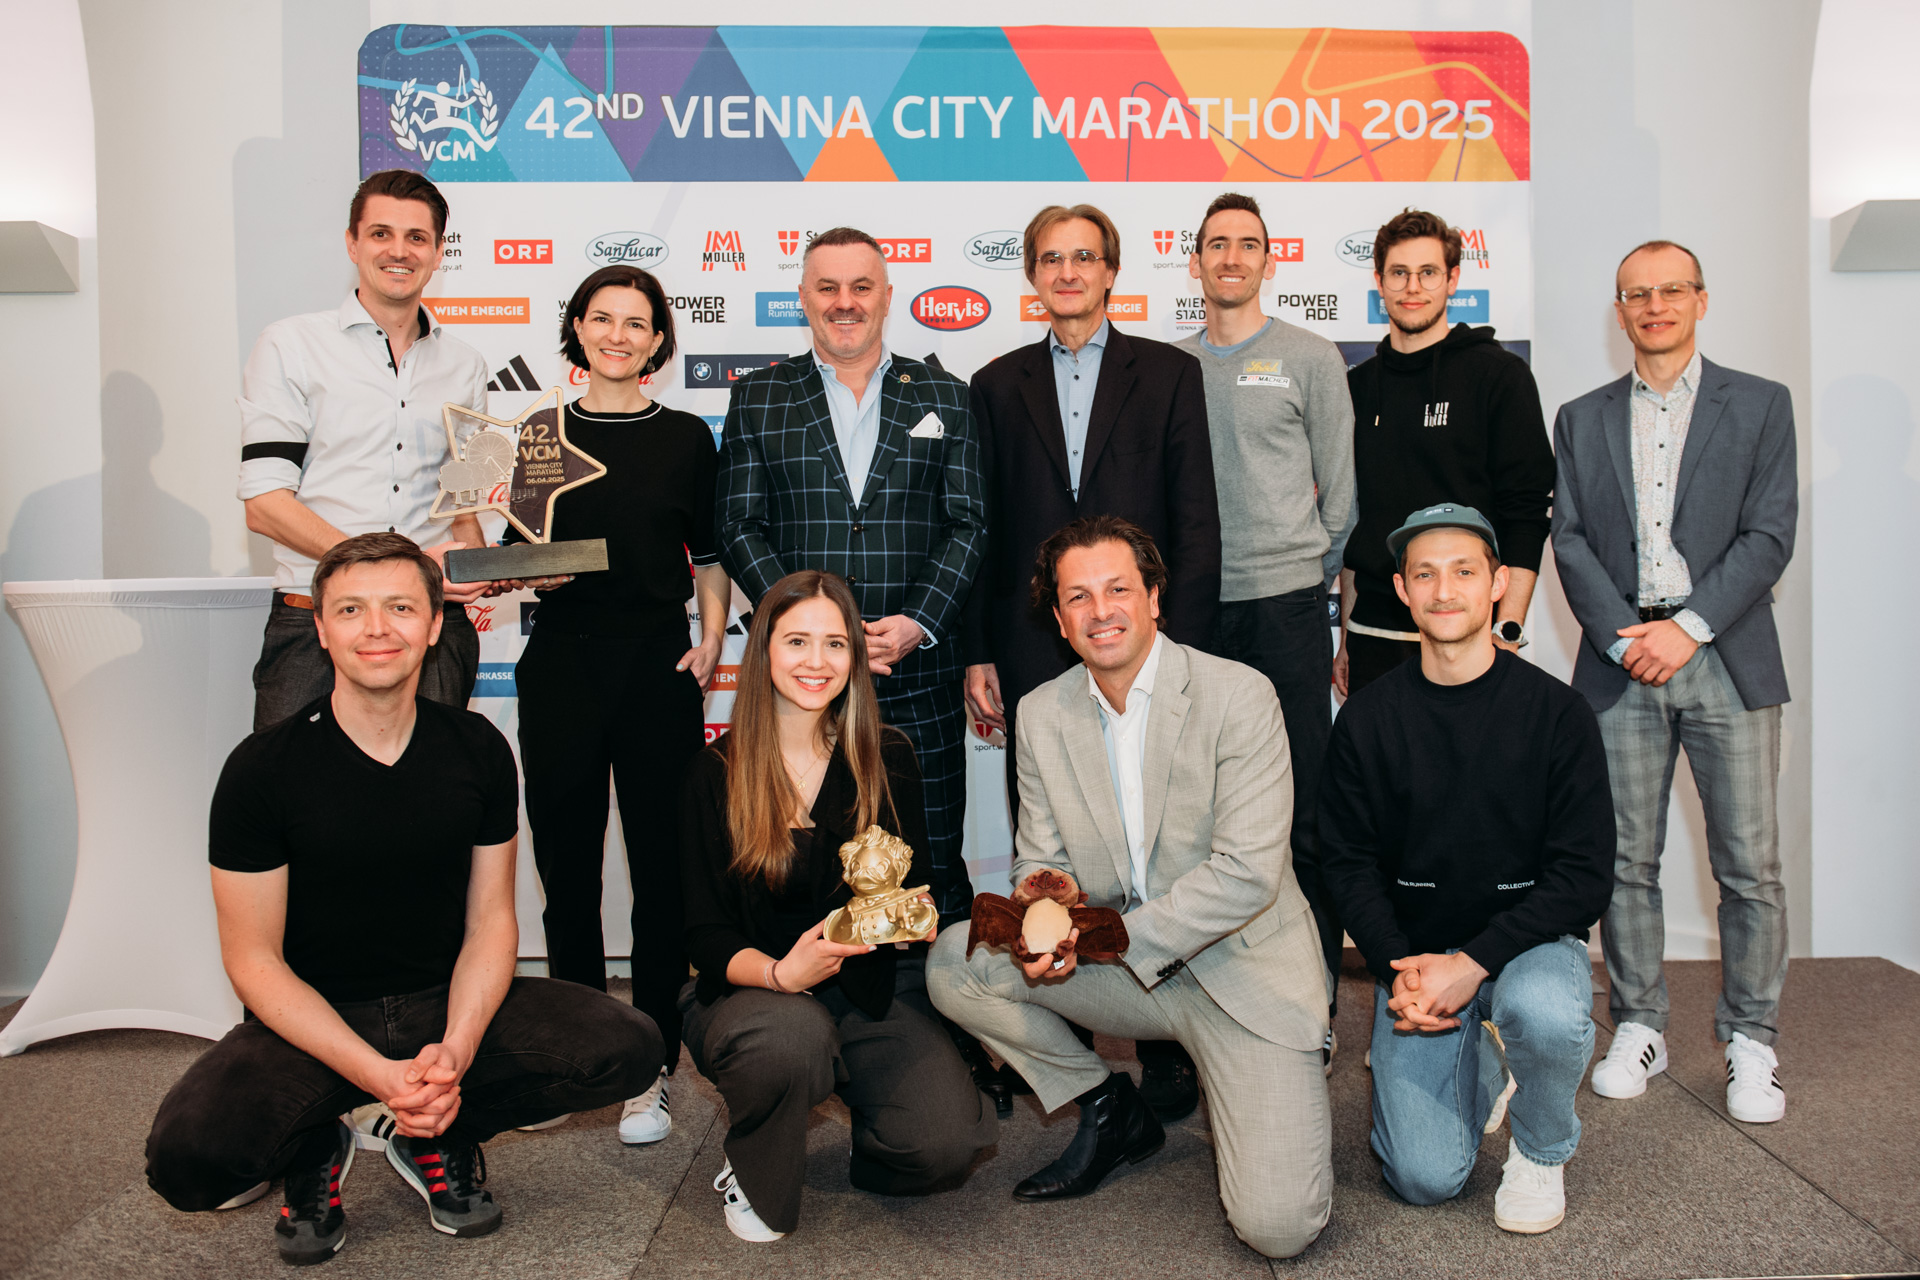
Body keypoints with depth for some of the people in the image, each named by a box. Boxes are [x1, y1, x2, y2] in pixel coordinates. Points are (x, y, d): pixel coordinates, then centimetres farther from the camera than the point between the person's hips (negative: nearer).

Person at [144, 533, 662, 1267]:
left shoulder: (478, 751, -3)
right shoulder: (263, 768, -11)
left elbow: (490, 921, 0)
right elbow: (254, 959, -10)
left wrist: (456, 1050, -19)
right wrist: (379, 1075, -23)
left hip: (447, 1003, 3)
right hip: (311, 1019, -2)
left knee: (629, 1049, -19)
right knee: (186, 1156, -31)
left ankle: (436, 1137, 7)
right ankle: (315, 1147, 7)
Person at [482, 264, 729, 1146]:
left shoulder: (685, 438, 8)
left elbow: (711, 559, 10)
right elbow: (514, 553, 14)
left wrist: (709, 645, -2)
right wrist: (524, 572, -7)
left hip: (659, 671, -1)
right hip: (561, 667, 1)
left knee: (662, 865, 0)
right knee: (566, 864, 6)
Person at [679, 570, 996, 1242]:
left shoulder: (887, 758, 3)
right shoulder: (715, 774, -4)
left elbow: (918, 885, 10)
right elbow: (707, 934, -5)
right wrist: (781, 972, -26)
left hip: (875, 990, 2)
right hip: (752, 991, -1)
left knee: (944, 1142, -23)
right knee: (790, 1032, -38)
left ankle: (869, 1143, 16)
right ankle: (755, 1183, -3)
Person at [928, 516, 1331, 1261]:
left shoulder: (1239, 696, -14)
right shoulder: (1041, 714, 2)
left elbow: (1248, 872, -19)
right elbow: (1040, 859, 6)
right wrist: (1046, 895, -20)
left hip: (1241, 967, -5)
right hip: (1120, 970, 5)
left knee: (1277, 1227, -19)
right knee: (954, 961, -13)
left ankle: (1289, 1118, 19)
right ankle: (1108, 1109, 8)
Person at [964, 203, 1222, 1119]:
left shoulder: (1169, 374, 8)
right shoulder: (998, 386, 13)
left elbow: (1197, 521, 2)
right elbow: (983, 527, 10)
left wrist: (1184, 647, -6)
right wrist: (977, 653, 3)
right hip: (1034, 654, 2)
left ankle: (1167, 1051, 13)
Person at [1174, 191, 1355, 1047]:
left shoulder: (1310, 358, 5)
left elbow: (1339, 486, 6)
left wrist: (1311, 576, 6)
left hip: (1285, 602, -3)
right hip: (1192, 605, 3)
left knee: (1303, 814, -1)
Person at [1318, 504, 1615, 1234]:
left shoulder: (1556, 713, -7)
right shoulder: (1368, 720, -3)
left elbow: (1584, 878, -9)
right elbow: (1347, 861, 2)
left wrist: (1473, 962, -20)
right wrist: (1398, 968, -14)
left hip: (1529, 937, -1)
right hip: (1414, 950, 1)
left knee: (1544, 1011, -37)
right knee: (1425, 1177, -12)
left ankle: (1540, 1153, -2)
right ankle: (1480, 1070, 24)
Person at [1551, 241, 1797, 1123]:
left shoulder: (1760, 405, 8)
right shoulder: (1581, 420, 13)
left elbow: (1769, 536, -1)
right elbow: (1570, 541, 6)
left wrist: (1688, 627, -12)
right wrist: (1624, 637, -8)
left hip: (1727, 659, -1)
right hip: (1620, 663, 2)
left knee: (1749, 864, 0)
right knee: (1627, 861, 5)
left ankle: (1750, 1043, 13)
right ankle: (1638, 1029, 17)